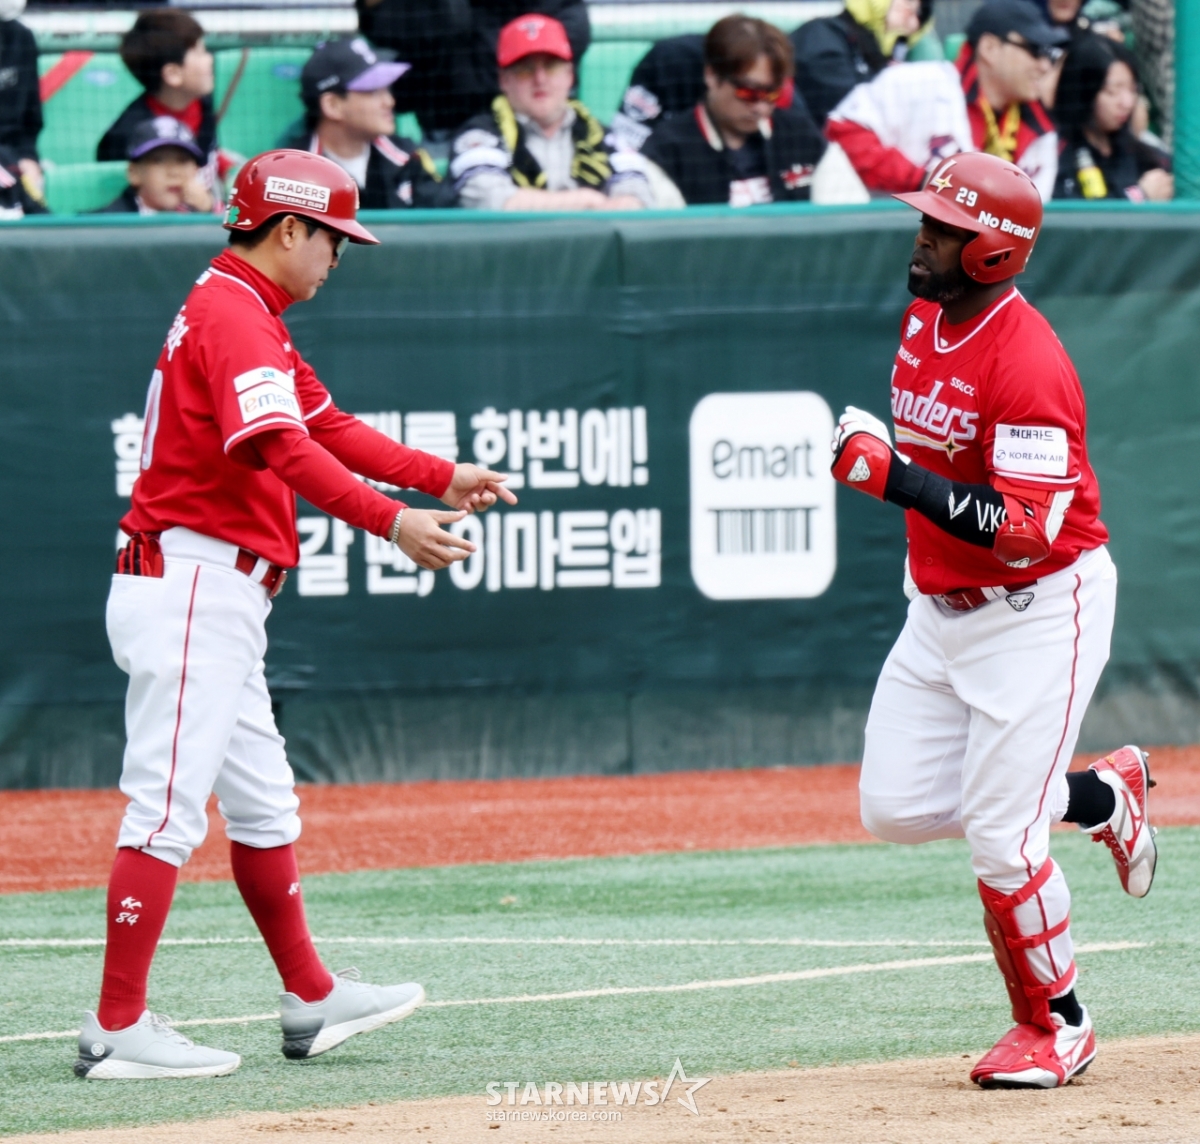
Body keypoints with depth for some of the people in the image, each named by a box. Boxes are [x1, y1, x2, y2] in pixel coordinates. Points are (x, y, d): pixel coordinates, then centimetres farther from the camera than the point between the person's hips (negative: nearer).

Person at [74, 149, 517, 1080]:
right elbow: (281, 449, -27)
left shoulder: (249, 318, 20)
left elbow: (327, 425, 21)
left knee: (261, 802, 16)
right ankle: (118, 1030, -11)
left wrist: (442, 477, 12)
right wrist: (391, 522, -33)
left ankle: (311, 1001, 24)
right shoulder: (235, 316, -14)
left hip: (220, 601, 11)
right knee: (168, 807, -11)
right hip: (194, 582, -11)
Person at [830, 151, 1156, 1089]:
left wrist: (903, 482, -37)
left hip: (1040, 610, -9)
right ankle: (1101, 794, 25)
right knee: (896, 809, 5)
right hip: (940, 610, 9)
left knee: (998, 836, -9)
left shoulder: (1027, 363, -25)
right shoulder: (924, 317, 2)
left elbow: (1028, 532, -31)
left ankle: (1057, 1028, 12)